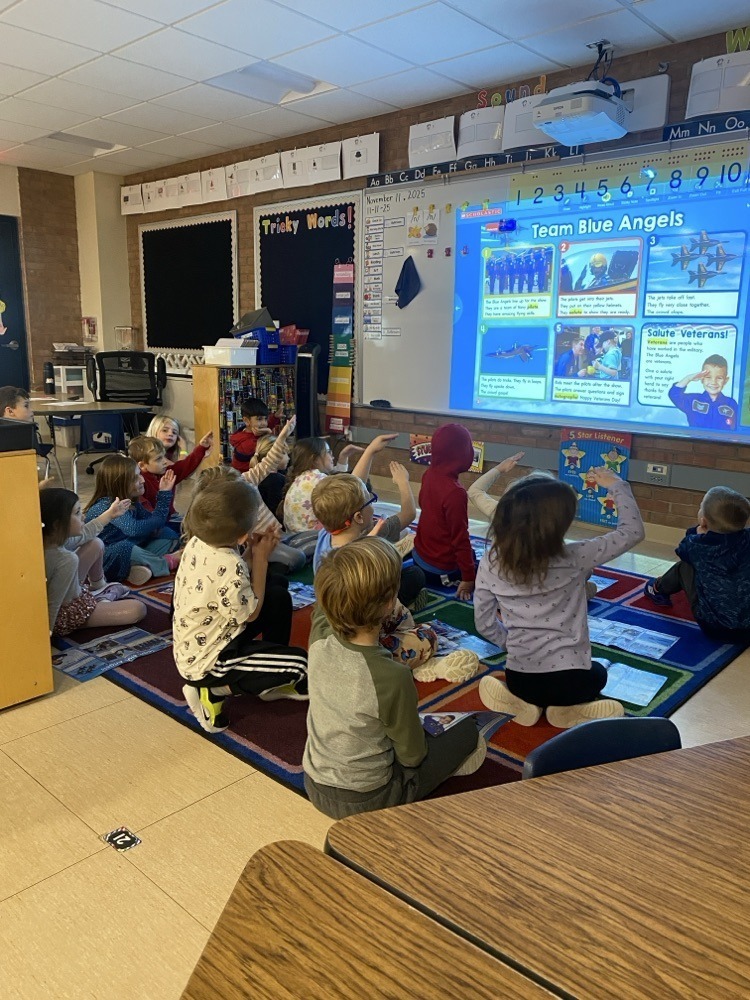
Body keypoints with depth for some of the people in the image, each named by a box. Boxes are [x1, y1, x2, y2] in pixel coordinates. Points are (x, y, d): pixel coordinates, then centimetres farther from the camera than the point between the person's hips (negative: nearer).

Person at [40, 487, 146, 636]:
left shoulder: (49, 538, -14)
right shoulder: (67, 560, -39)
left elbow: (84, 534, 7)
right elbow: (52, 605, -31)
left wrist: (110, 513, 17)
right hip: (64, 616, -8)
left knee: (96, 544, 16)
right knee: (138, 609, -4)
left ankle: (99, 588, 37)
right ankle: (106, 597, 25)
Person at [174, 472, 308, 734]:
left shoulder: (198, 542, -9)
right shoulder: (228, 567, -34)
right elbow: (251, 613, -17)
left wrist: (252, 553, -6)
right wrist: (260, 558, -13)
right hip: (206, 662, -9)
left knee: (278, 592, 13)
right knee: (300, 663, -9)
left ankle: (274, 679, 21)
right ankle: (216, 690, 0)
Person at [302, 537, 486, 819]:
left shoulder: (320, 638, -20)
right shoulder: (392, 678, -35)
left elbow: (327, 599, 4)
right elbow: (412, 756, -18)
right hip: (364, 801, -5)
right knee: (469, 733, 12)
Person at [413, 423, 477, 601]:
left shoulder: (430, 475, -7)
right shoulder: (455, 493, -31)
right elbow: (460, 538, -24)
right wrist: (468, 578, -15)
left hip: (420, 557, 7)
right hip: (441, 571, -7)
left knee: (472, 555, 29)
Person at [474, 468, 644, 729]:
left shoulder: (491, 563, -10)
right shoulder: (574, 558, -17)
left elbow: (484, 623, 0)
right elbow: (633, 531, -3)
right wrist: (616, 485, 9)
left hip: (519, 677, 2)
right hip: (569, 679, -2)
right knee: (597, 673, 35)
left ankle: (524, 702, 6)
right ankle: (568, 709, 4)